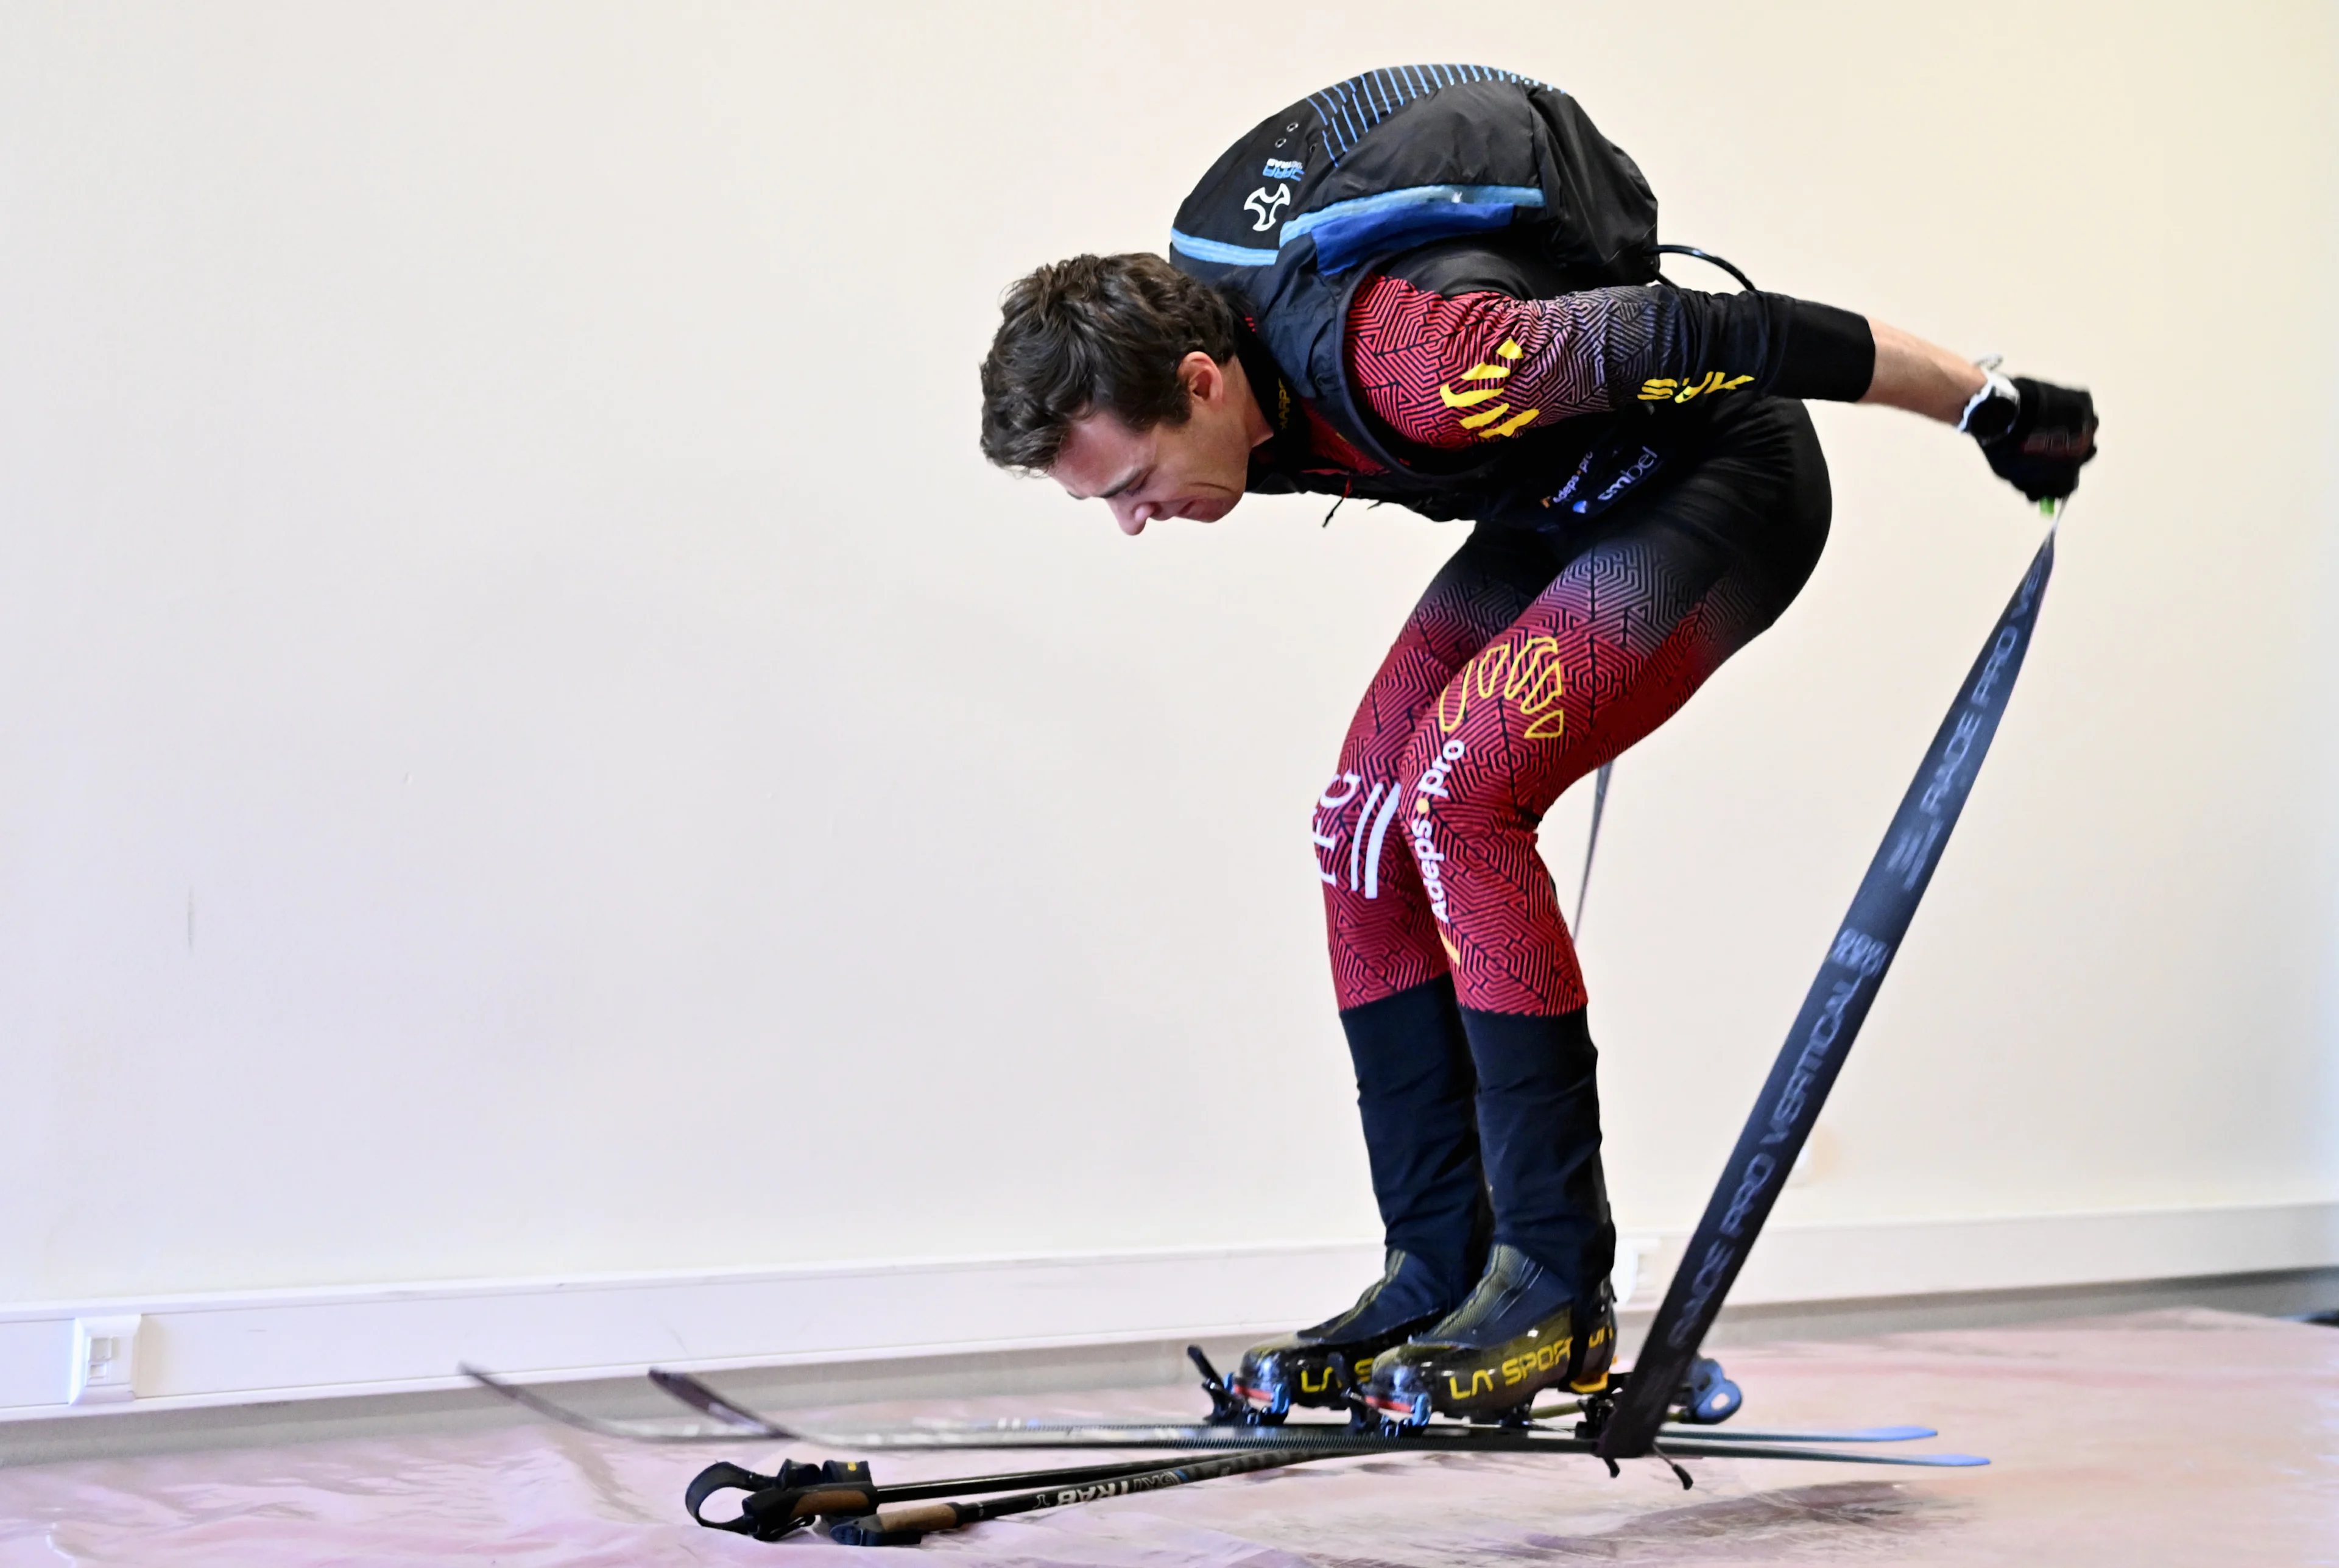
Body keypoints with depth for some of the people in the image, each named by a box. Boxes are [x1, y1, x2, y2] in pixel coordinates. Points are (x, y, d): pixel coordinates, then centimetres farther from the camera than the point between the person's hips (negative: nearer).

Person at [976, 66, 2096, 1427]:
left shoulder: (1400, 359, -37)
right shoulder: (1193, 343, -10)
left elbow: (1716, 337, -33)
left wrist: (1992, 408, -23)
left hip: (1727, 489, -9)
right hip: (1562, 514, 9)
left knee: (1457, 790, -24)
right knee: (1364, 833, -3)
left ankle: (1560, 1288, -17)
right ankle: (1439, 1277, 3)